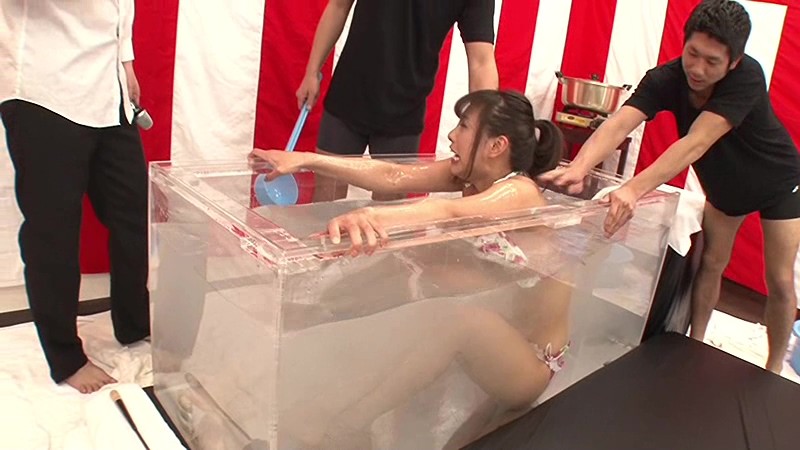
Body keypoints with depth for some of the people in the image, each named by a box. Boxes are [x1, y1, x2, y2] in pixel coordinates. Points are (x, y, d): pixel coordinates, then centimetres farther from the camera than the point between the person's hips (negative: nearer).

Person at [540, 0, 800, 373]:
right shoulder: (666, 79, -28)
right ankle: (695, 345, 27)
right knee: (711, 263, 9)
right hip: (724, 183, 3)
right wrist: (577, 168, -64)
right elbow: (618, 125, -44)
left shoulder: (747, 77, -37)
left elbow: (695, 144, -49)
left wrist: (633, 189, -63)